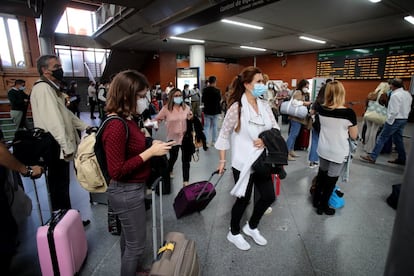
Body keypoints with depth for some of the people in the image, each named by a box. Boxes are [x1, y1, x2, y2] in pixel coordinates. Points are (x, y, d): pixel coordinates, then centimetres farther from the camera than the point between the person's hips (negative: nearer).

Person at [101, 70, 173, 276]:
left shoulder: (126, 119, 2)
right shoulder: (116, 126, -26)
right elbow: (116, 171, -26)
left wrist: (151, 145, -1)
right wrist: (150, 152, -25)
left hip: (132, 189, 10)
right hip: (127, 192, -10)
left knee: (129, 237, 28)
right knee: (136, 243, 11)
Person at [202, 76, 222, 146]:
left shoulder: (205, 90, -9)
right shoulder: (217, 91, -14)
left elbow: (202, 100, 0)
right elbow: (219, 99, 1)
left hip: (207, 111, 1)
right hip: (215, 111, -1)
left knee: (206, 127, 7)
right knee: (214, 126, 12)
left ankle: (206, 142, 3)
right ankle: (213, 141, 19)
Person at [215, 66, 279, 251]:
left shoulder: (264, 106, 3)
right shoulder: (236, 107, -15)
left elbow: (276, 129, 7)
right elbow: (224, 134, -11)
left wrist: (266, 140, -14)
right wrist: (222, 161, -8)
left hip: (262, 161, 7)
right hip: (243, 163, -6)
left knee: (269, 196, 14)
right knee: (243, 199, 9)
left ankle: (251, 227, 40)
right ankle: (234, 233, 37)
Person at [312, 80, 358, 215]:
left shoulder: (321, 109, -6)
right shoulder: (348, 112, -19)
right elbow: (354, 136, -8)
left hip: (322, 149, 4)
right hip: (338, 152, -4)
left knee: (322, 174, 23)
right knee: (331, 179, 11)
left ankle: (316, 200, 37)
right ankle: (323, 206, 26)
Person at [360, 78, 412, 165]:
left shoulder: (395, 95, -19)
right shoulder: (408, 94, 10)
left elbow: (394, 111, -23)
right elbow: (408, 108, 16)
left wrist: (389, 121, -15)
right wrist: (403, 116, 19)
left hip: (395, 120, -9)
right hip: (404, 119, 9)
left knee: (382, 138, -6)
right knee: (398, 139, 17)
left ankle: (372, 157, -5)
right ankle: (401, 159, 23)